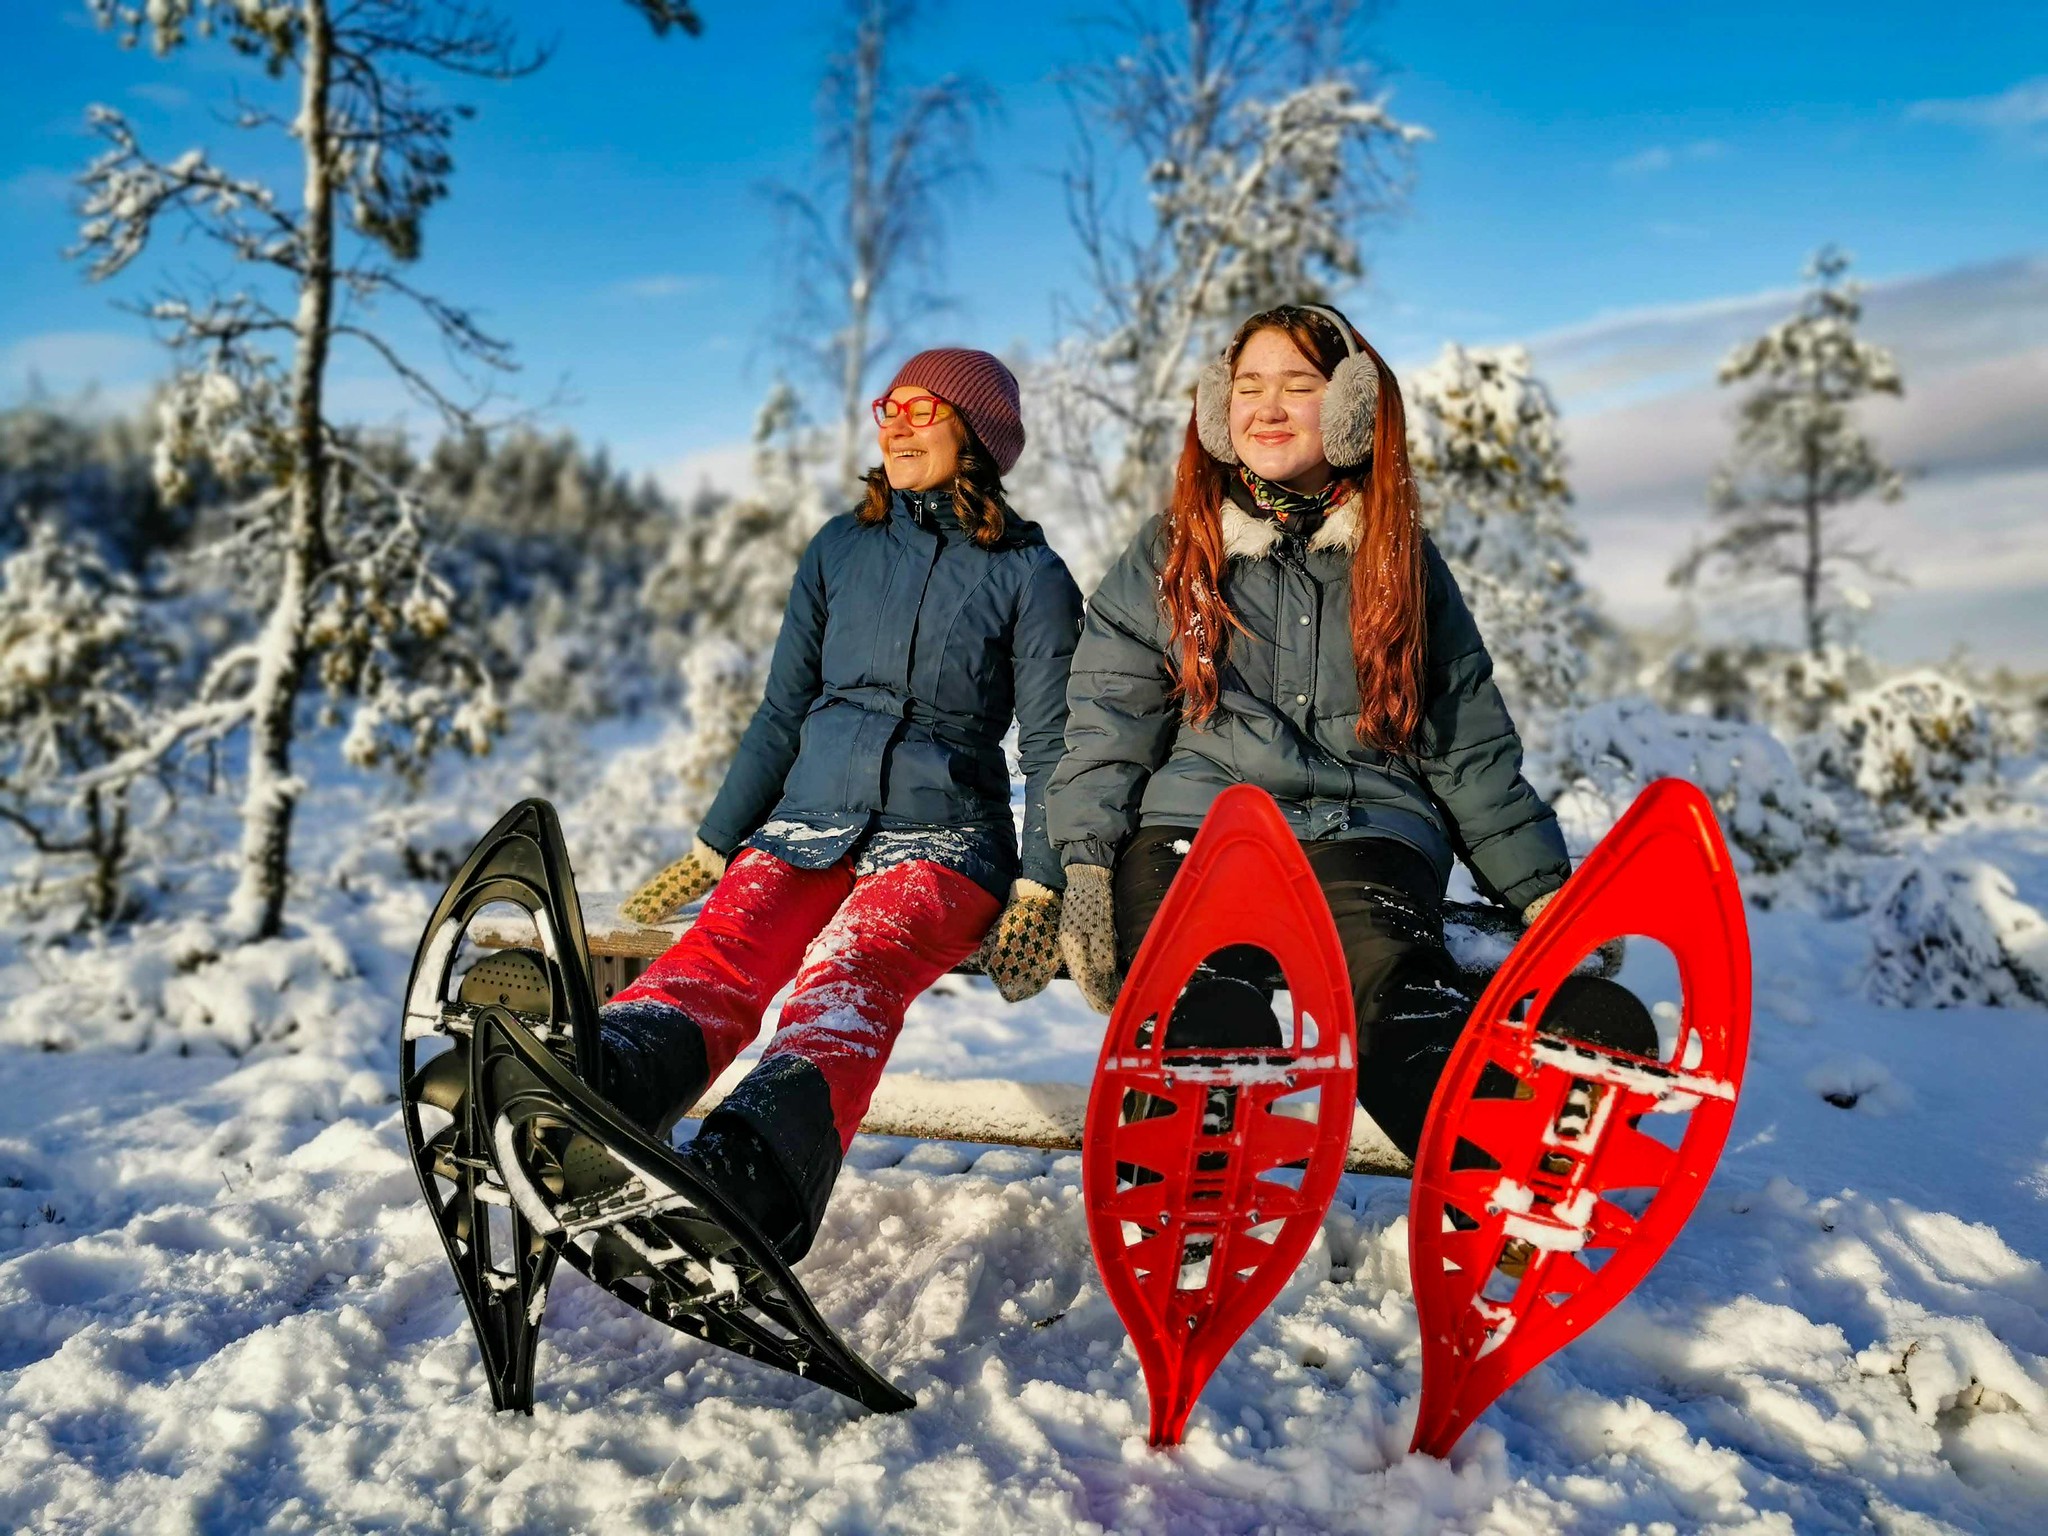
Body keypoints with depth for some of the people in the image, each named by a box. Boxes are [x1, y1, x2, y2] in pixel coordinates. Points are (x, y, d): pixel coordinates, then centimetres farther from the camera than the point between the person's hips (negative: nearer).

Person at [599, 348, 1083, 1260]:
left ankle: (751, 1169, -65)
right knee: (723, 948, -30)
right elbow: (781, 714, 17)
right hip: (810, 818, 3)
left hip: (942, 836, -3)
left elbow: (1049, 745, 1)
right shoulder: (840, 549, 15)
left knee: (851, 967, -36)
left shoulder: (1030, 574, 5)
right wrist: (710, 848, 12)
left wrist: (1038, 890, -12)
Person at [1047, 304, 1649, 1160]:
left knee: (1410, 1017, -35)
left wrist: (1543, 891, 10)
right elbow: (1108, 724, 10)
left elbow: (1472, 752, 20)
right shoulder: (1169, 554, 19)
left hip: (1364, 836, -1)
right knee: (1203, 1026, -34)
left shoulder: (1404, 564, 21)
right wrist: (1085, 867, -6)